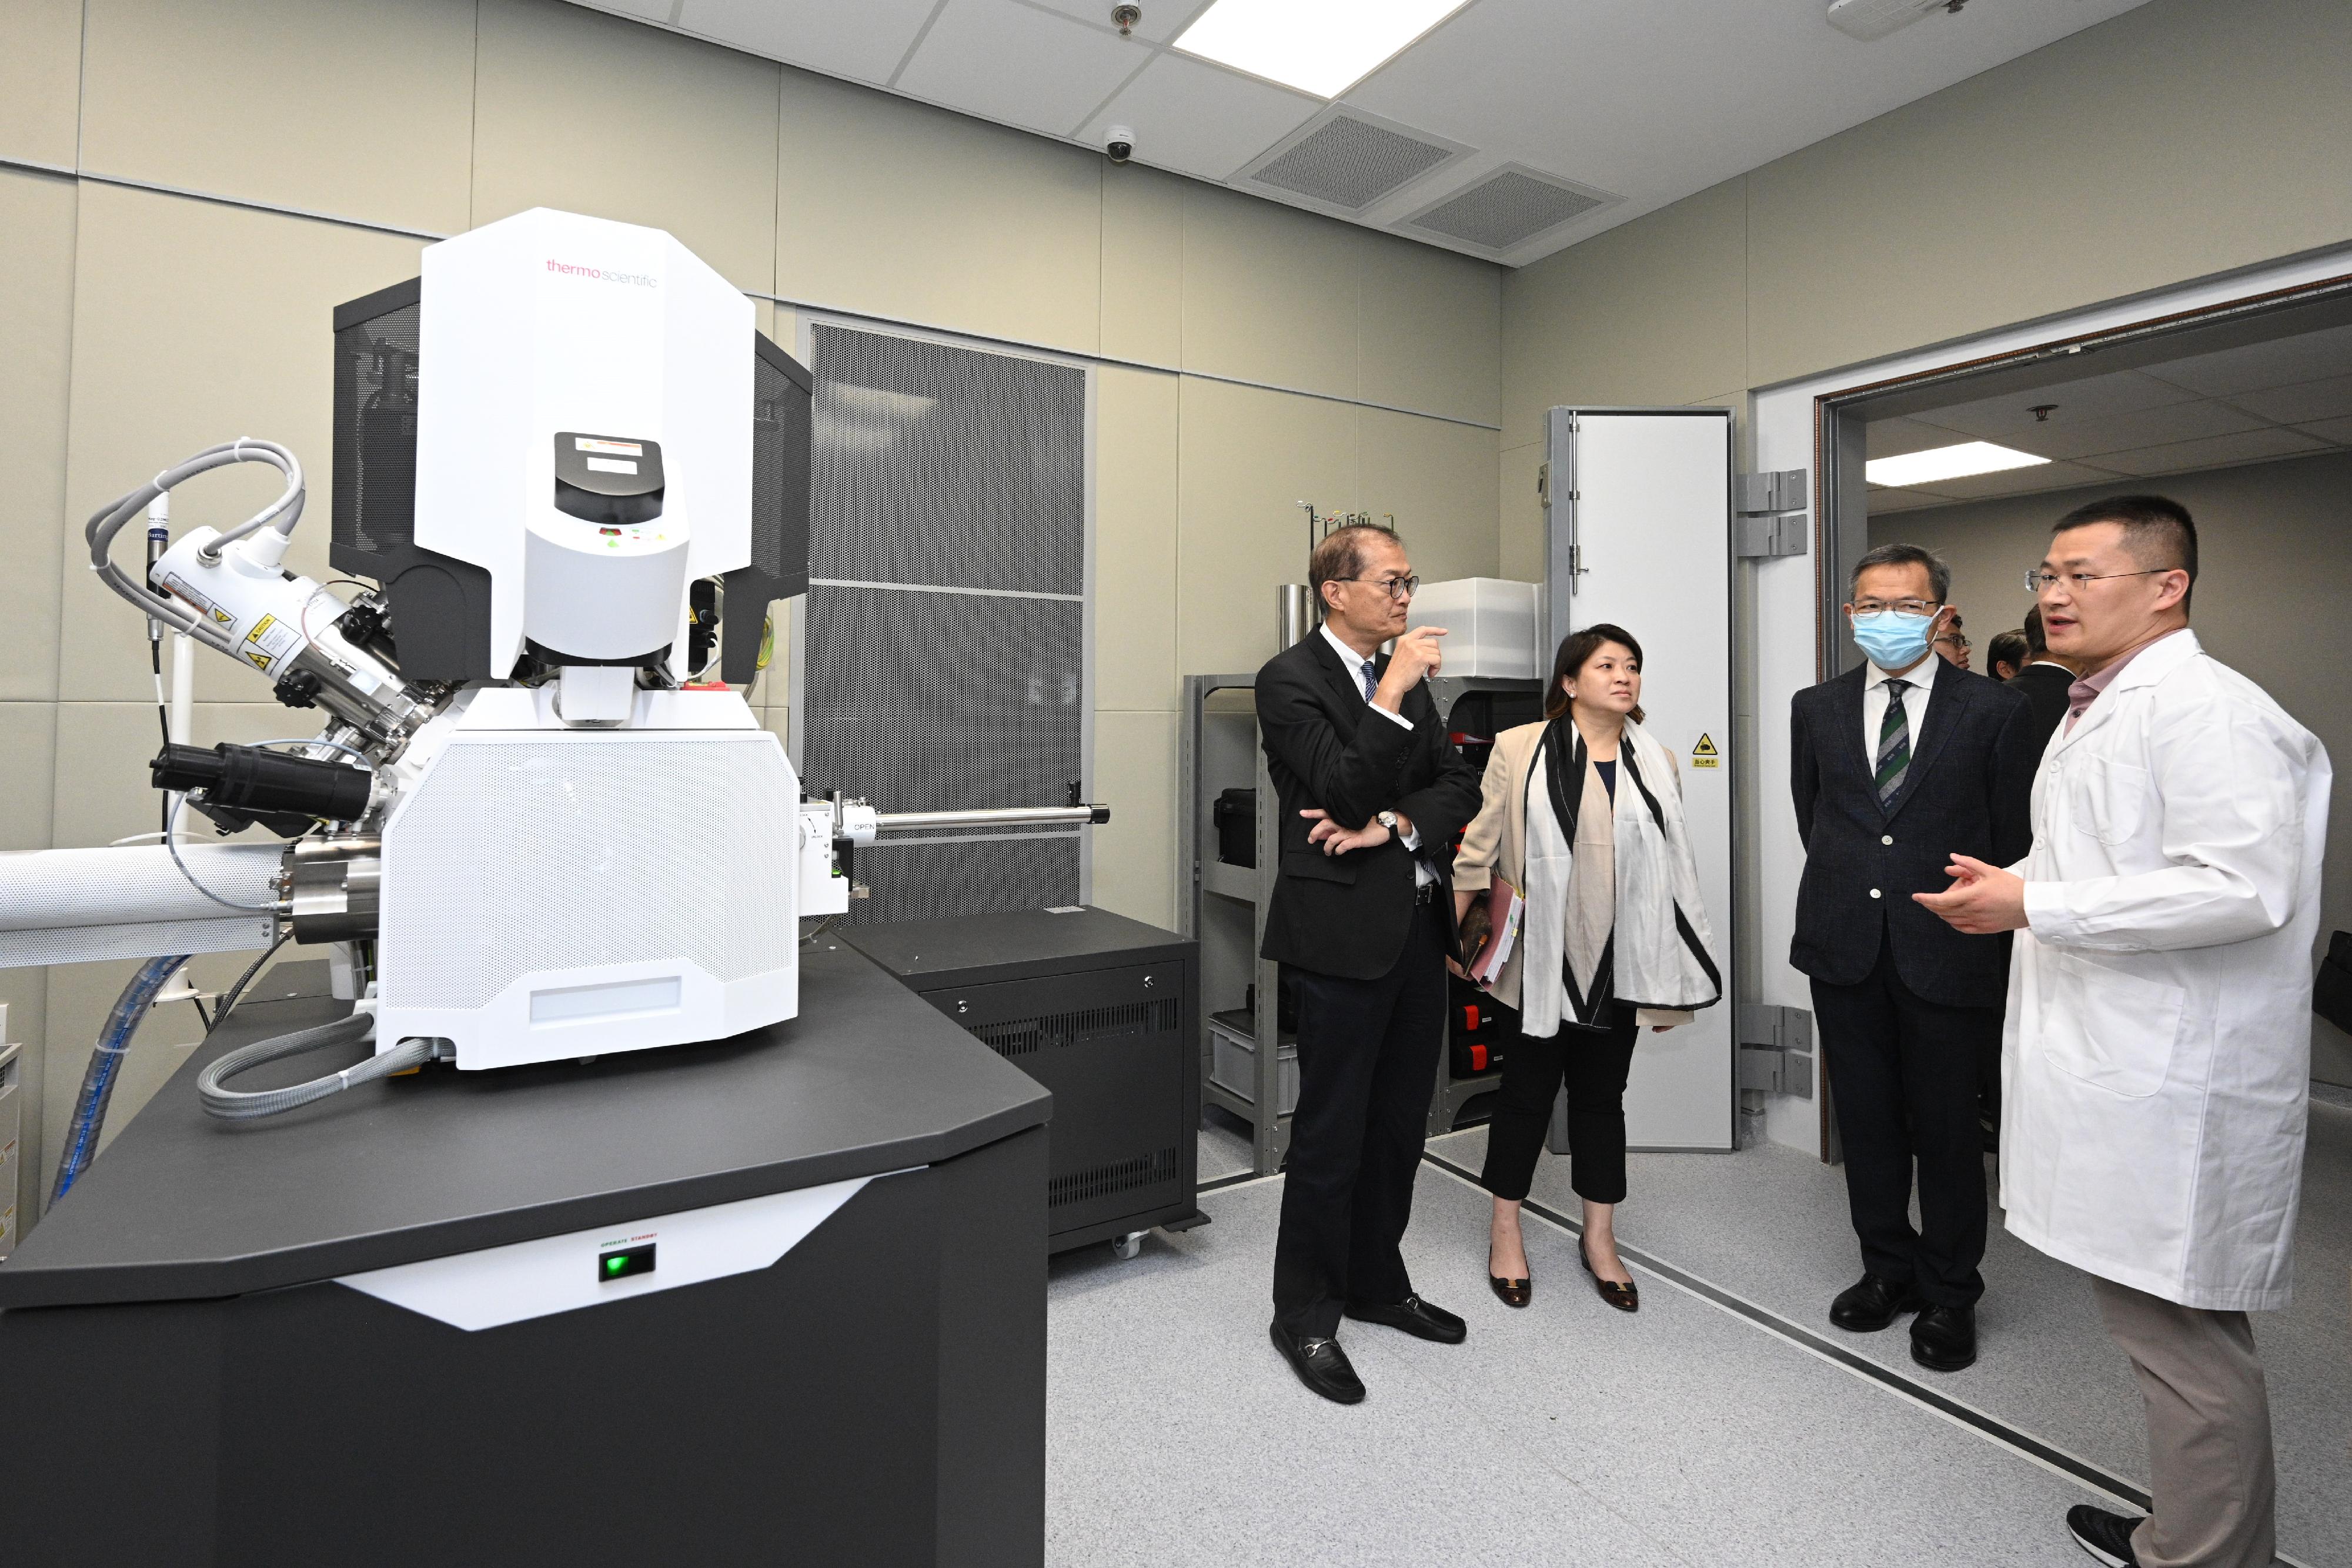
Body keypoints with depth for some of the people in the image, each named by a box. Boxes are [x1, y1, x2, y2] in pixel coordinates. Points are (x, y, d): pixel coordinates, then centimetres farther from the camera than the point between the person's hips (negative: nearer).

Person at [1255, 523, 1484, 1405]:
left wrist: (1394, 823, -10)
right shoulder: (1290, 679, -8)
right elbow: (1346, 788, -19)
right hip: (1344, 932, -7)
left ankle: (1376, 1283, 36)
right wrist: (1392, 691, -21)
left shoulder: (1405, 680, 14)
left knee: (1399, 1123, 17)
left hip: (1417, 926, 8)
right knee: (1331, 1133, 3)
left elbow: (1461, 785, 7)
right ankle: (1306, 1315, 22)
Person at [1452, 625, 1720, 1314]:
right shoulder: (1520, 750, -5)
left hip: (1620, 963, 4)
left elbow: (1671, 867, 10)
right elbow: (1481, 848, -3)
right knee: (1527, 1089, 8)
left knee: (1603, 1094, 15)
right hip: (1543, 959, -3)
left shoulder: (1657, 763, 7)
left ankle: (1600, 1238, 30)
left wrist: (1671, 976, 10)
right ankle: (1505, 1231, 26)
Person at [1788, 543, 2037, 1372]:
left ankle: (1949, 1295, 26)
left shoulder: (1992, 710, -2)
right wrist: (1845, 889, 14)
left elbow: (2013, 836, 3)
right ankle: (1888, 1267, 32)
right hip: (1846, 948, 3)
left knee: (1948, 1130, 8)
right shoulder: (1816, 708, 6)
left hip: (1947, 951, -3)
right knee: (1865, 1122, 13)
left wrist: (1990, 928, 6)